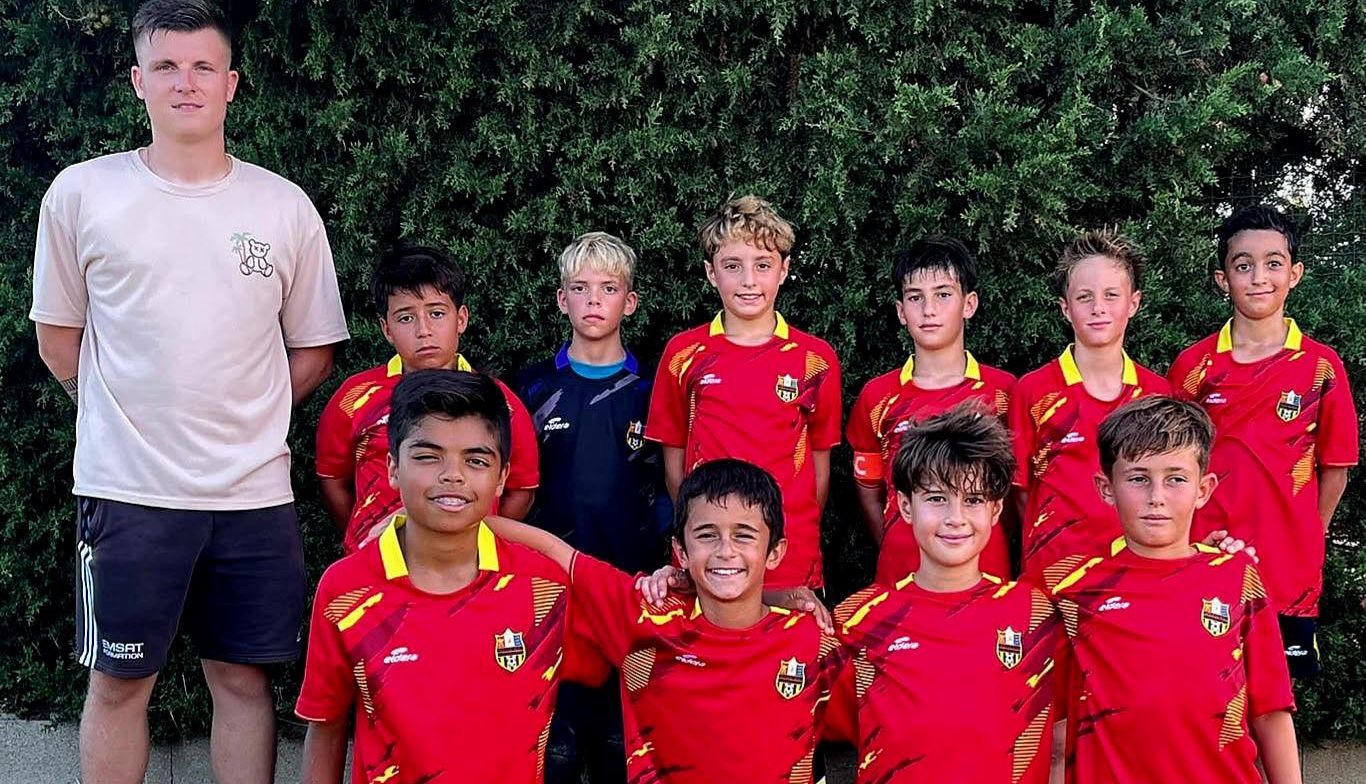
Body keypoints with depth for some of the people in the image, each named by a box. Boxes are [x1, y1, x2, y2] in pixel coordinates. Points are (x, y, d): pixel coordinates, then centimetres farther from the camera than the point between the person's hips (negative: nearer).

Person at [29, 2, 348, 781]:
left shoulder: (287, 208, 2)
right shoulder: (81, 194, -1)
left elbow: (314, 352, 10)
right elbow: (59, 339, 8)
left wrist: (243, 421, 6)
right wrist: (131, 421, 9)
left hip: (254, 494, 1)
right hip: (127, 490, -1)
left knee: (244, 678, 10)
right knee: (119, 681, 9)